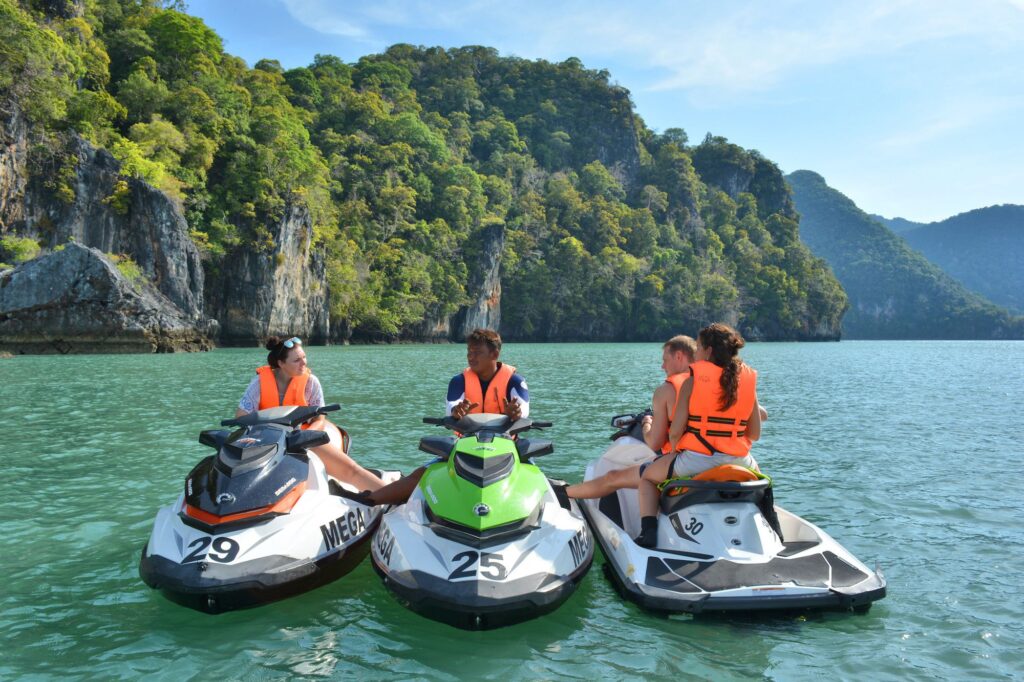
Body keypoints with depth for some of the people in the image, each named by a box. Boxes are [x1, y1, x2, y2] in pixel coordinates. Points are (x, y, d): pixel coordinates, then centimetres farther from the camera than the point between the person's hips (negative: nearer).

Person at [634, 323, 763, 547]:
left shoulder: (692, 380, -7)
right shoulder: (748, 379, 4)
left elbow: (675, 431, -11)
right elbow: (755, 434, 5)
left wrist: (674, 449, 11)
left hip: (695, 462, -4)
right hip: (738, 461, 4)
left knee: (647, 477, 23)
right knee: (757, 473, 40)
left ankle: (648, 531, 5)